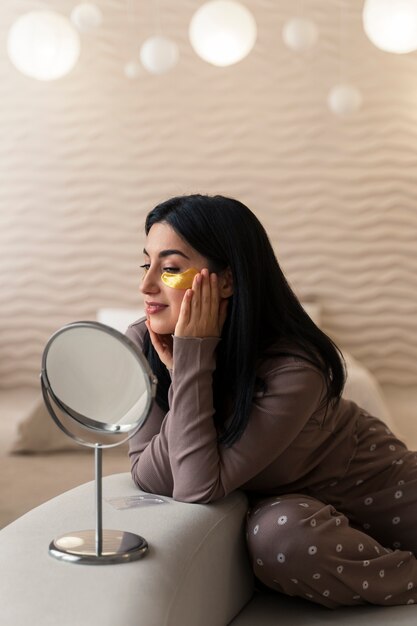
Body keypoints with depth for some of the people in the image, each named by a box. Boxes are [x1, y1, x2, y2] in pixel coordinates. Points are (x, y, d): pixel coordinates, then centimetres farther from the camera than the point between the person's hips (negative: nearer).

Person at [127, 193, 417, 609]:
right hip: (281, 500, 2)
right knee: (277, 536, -29)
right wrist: (183, 374, -35)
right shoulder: (141, 344, -18)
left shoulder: (294, 369, -32)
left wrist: (193, 356, -37)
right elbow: (150, 479, -22)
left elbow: (198, 489, -34)